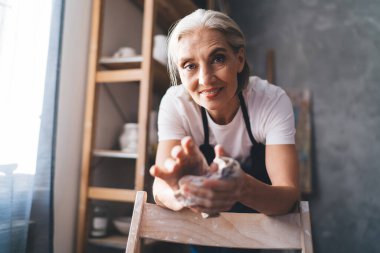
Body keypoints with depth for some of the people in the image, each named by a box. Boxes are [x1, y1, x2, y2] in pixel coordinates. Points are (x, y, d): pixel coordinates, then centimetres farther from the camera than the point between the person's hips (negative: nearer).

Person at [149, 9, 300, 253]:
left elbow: (289, 194, -28)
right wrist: (185, 189, -49)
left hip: (263, 222, 0)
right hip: (202, 222, 0)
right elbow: (160, 189, -26)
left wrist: (242, 187, -49)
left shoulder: (273, 101, -22)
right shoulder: (175, 103, -20)